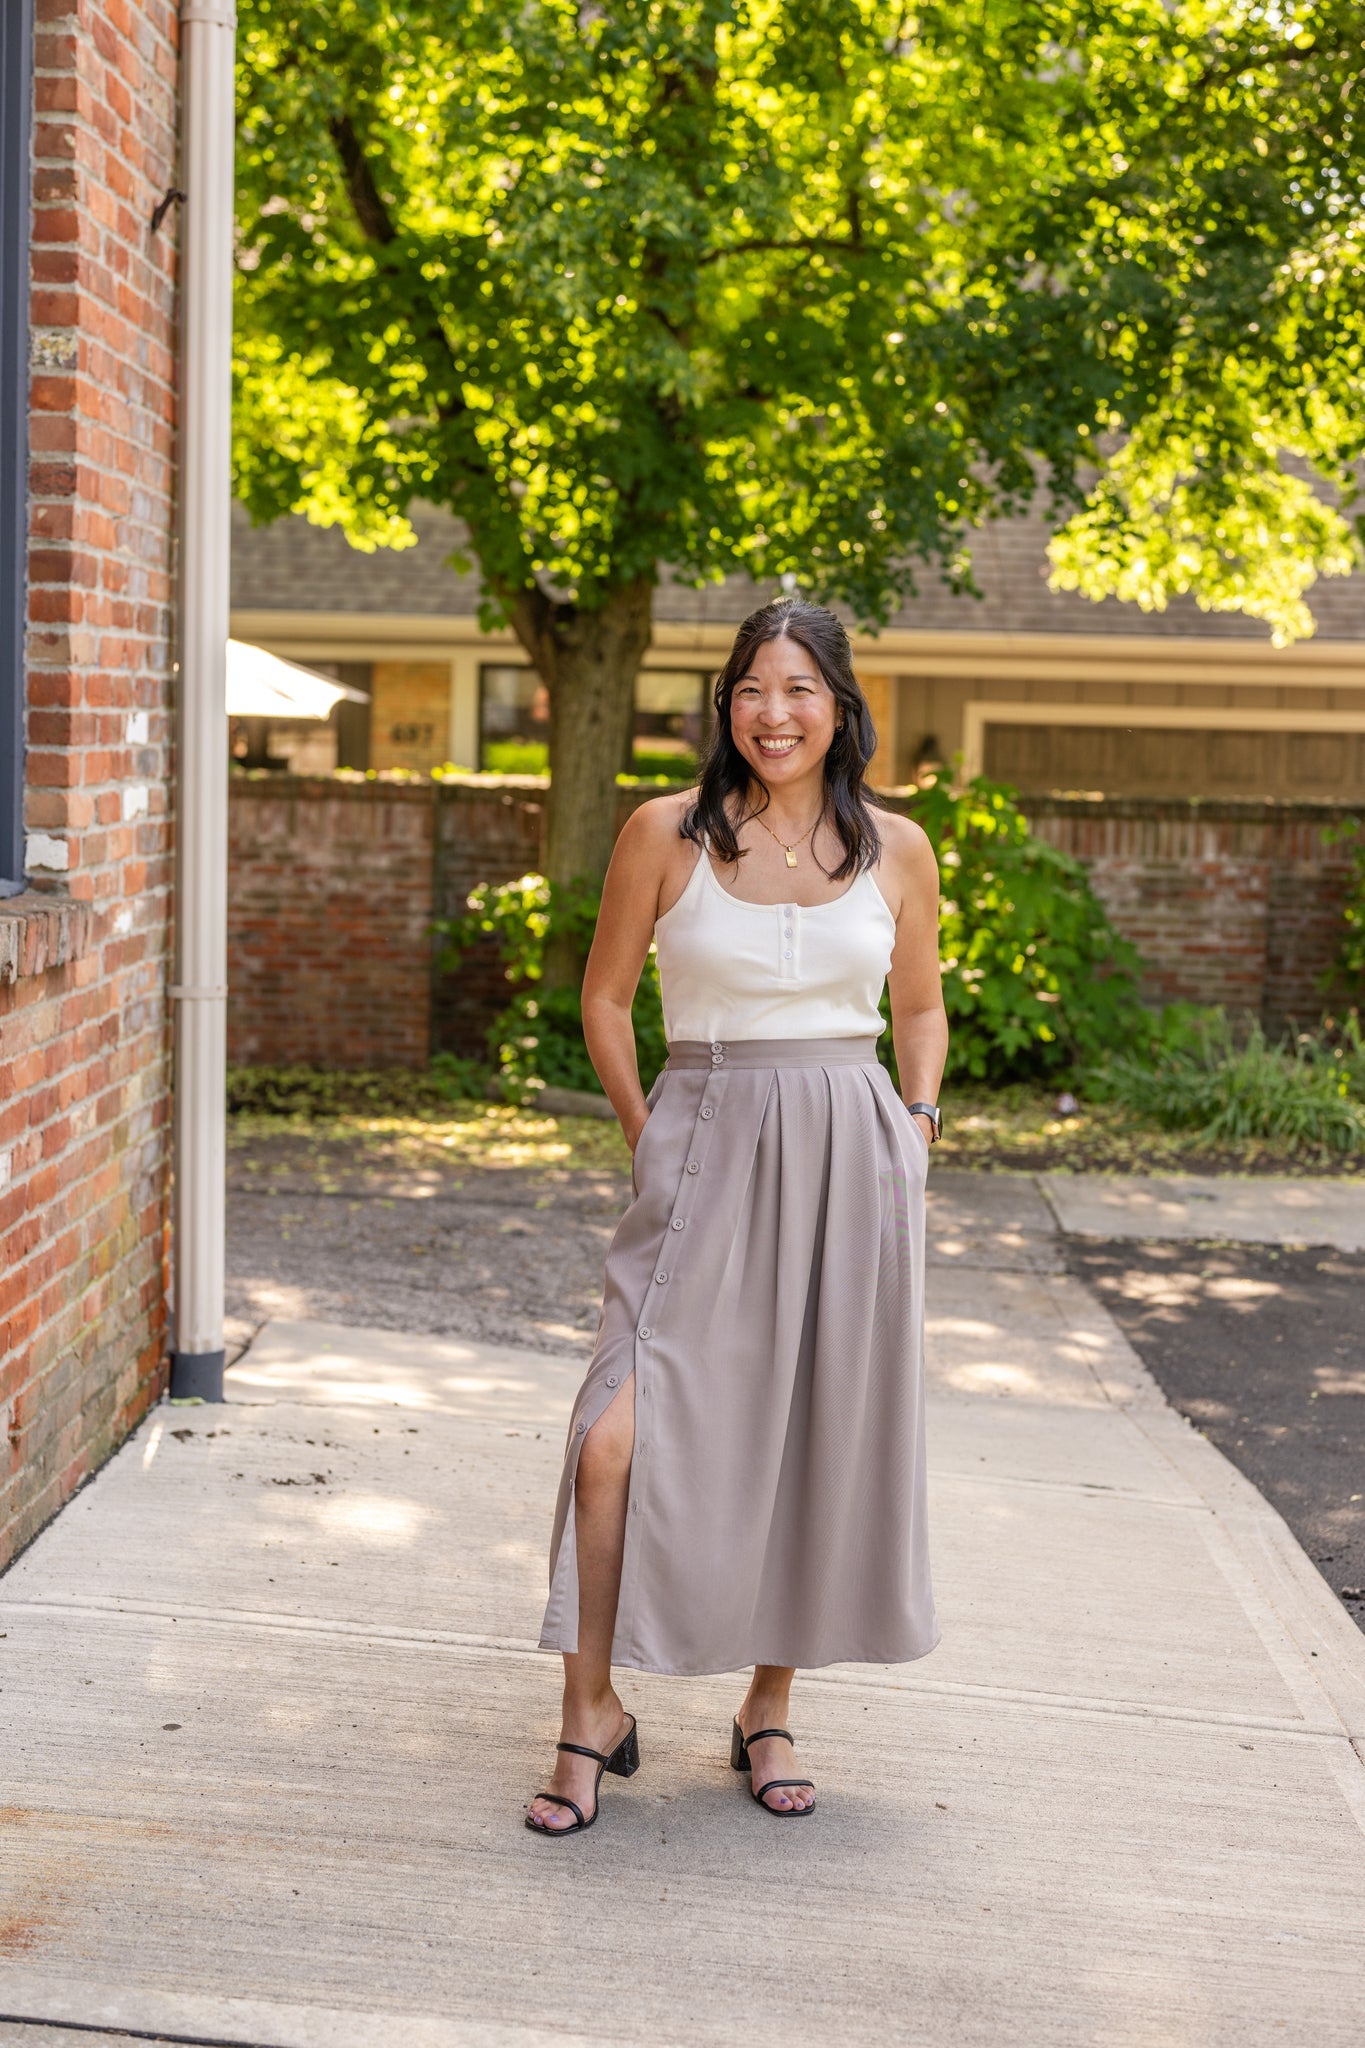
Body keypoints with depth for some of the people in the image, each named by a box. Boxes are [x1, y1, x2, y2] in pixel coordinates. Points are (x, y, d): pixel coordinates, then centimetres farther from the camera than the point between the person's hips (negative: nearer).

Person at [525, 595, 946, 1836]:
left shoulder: (895, 849, 4)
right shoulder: (668, 834, -1)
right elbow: (605, 998, 8)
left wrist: (917, 1122, 3)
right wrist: (646, 1140, 1)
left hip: (853, 1161, 2)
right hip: (705, 1153, -2)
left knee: (816, 1442, 7)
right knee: (620, 1436, -12)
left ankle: (771, 1710, 25)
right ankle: (593, 1712, 5)